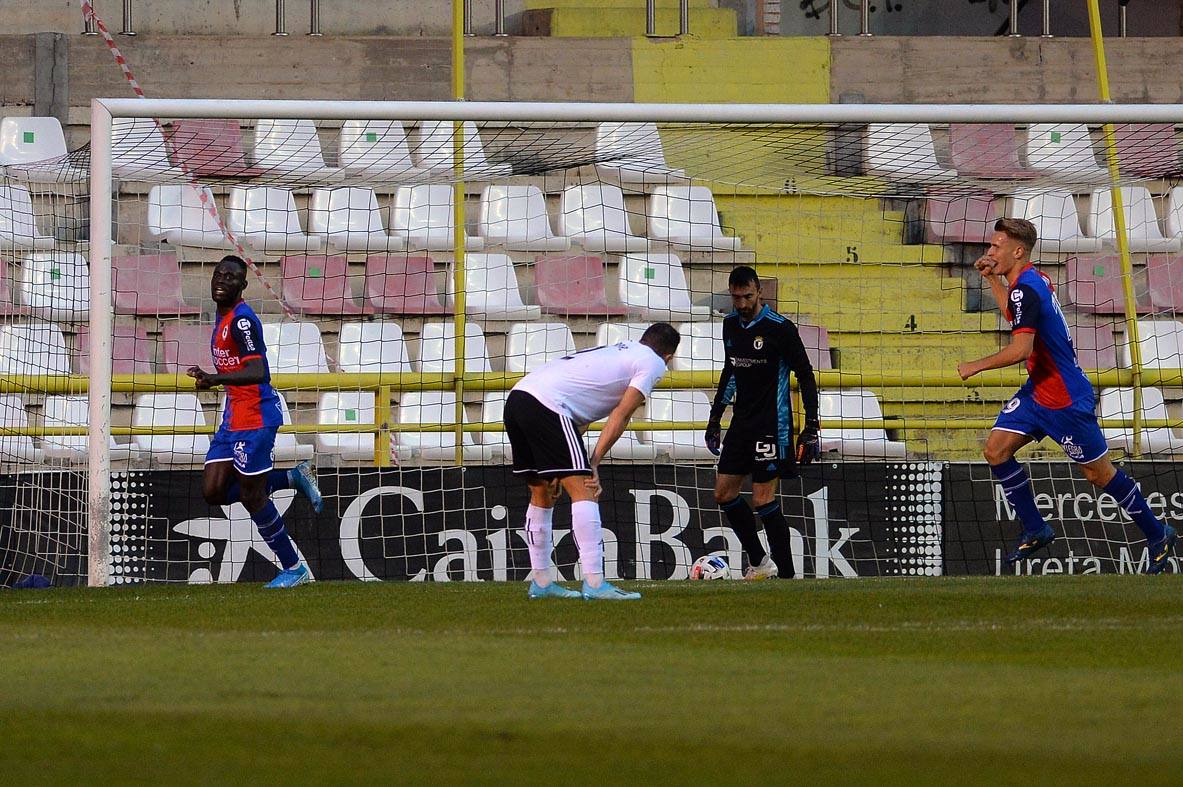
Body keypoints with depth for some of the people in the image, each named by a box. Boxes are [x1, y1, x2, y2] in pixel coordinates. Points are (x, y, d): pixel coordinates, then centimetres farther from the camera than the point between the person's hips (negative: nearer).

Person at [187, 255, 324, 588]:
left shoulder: (241, 320, -18)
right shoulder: (224, 317, 13)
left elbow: (258, 373, -29)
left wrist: (216, 379, -39)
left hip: (256, 416, -10)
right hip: (233, 417, 10)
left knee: (251, 496, -3)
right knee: (213, 492, 7)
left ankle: (294, 568, 9)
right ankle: (294, 477, 19)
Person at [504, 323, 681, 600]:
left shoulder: (617, 351, 32)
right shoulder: (653, 362, 9)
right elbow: (621, 416, 0)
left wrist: (557, 470, 22)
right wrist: (594, 463, -2)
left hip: (516, 397, 9)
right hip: (547, 403, -9)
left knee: (542, 494, 20)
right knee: (584, 491, -9)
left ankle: (540, 582, 24)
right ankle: (594, 583, -16)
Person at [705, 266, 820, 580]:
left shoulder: (780, 328, -12)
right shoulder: (731, 324, 9)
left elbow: (806, 376, -9)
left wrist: (811, 427, -14)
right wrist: (715, 418, 23)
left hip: (771, 425, -8)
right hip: (741, 422, 8)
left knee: (763, 500, -9)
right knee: (724, 493, 6)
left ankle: (785, 574, -2)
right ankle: (758, 562, 17)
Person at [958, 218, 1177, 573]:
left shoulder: (1026, 289, -25)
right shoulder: (1030, 281, 5)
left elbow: (1020, 349, -35)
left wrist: (975, 366, -23)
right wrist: (991, 278, 20)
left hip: (1066, 400, -9)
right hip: (1037, 392, 9)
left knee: (1098, 472, 2)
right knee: (996, 450, 0)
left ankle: (1157, 535, 18)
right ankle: (1035, 531, 8)